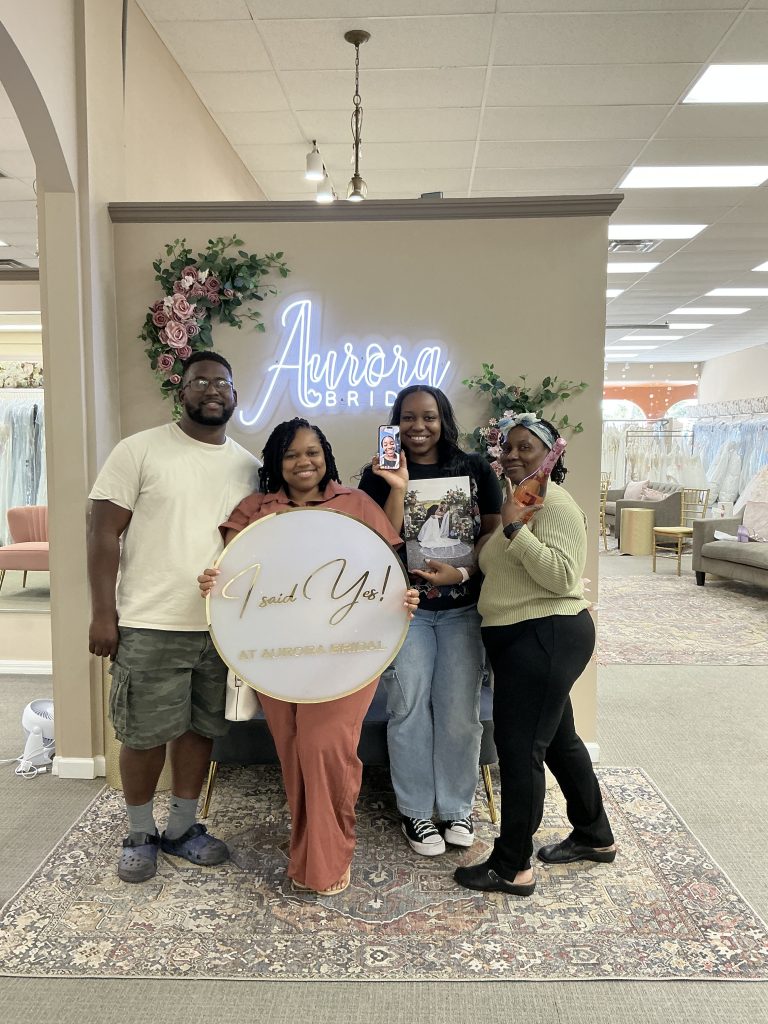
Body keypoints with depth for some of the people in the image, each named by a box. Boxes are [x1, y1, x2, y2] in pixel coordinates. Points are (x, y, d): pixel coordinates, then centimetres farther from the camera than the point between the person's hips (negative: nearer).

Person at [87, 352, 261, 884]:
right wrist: (103, 614, -11)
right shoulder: (140, 450, -5)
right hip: (150, 625, -4)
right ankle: (140, 834, 30)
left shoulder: (250, 466, 8)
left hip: (222, 627, 4)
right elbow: (103, 531, -6)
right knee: (145, 734, 7)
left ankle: (183, 828, 33)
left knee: (201, 728, 14)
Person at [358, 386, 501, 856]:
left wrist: (461, 573, -15)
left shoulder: (475, 470, 3)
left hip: (463, 609, 1)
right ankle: (415, 812, 21)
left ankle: (457, 808, 25)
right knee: (410, 710, 4)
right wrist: (398, 487, -20)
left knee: (460, 711, 5)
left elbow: (494, 539, 1)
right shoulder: (379, 475, 0)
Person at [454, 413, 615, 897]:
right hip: (527, 639, 10)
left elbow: (563, 575, -25)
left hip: (545, 638, -10)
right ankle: (595, 836, 37)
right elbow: (505, 570, 22)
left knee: (519, 748, -4)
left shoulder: (555, 504, -14)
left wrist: (514, 529, -26)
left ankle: (513, 867, 10)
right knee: (558, 739, 20)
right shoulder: (519, 501, 16)